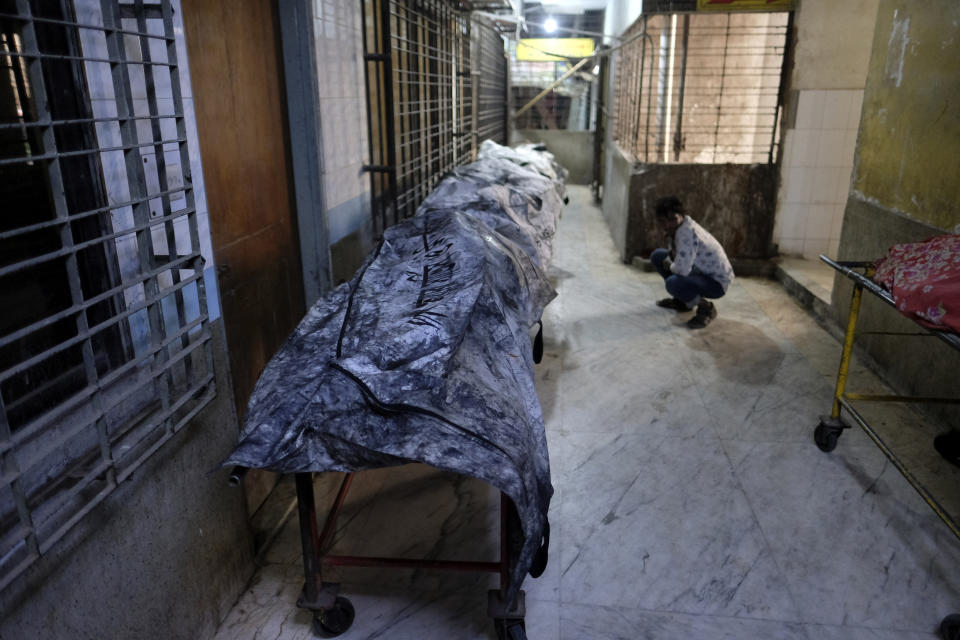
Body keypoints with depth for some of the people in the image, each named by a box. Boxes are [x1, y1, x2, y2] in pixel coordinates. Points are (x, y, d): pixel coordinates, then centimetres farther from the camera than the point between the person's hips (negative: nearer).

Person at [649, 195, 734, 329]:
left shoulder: (687, 232, -30)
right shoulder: (676, 227, -2)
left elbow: (682, 269, -37)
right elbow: (676, 252, 17)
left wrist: (670, 265, -14)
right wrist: (668, 260, -6)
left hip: (716, 282, -10)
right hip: (700, 271, 10)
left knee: (673, 283, -36)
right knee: (658, 256, 10)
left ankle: (706, 308, -8)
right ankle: (681, 301, 20)